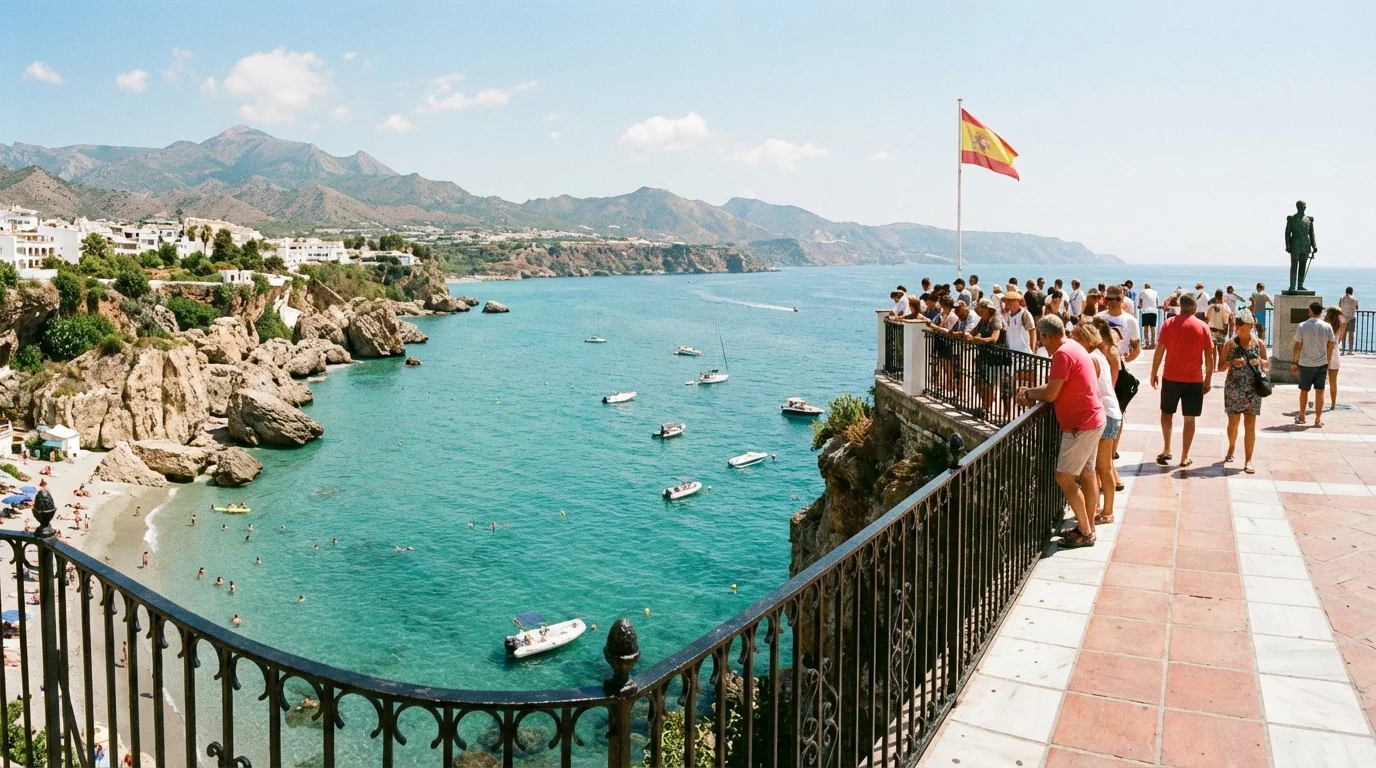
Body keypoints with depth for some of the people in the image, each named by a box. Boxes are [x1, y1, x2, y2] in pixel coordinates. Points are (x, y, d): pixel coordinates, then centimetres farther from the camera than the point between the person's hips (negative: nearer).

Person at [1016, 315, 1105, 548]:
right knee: (1087, 475, 15)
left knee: (1064, 477, -5)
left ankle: (1085, 532, 3)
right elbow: (1055, 386, 13)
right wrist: (1031, 392, 0)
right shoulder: (1073, 347, 12)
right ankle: (1088, 527, 24)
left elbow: (1050, 394, -20)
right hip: (1091, 419, 10)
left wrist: (1029, 394, -2)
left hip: (1081, 424, -10)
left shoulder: (1062, 354, -20)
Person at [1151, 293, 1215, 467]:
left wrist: (1154, 373, 6)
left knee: (1167, 412, 18)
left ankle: (1166, 449, 11)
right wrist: (1208, 379, 7)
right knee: (1189, 418, 6)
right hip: (1194, 380, 0)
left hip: (1171, 377, 0)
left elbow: (1159, 351, -3)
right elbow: (1209, 356, -2)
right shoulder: (1203, 327, -3)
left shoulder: (1169, 324, -3)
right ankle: (1185, 457, 9)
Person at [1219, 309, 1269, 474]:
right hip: (1233, 389, 0)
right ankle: (1232, 448, 37)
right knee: (1233, 423, 8)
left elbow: (1267, 366, 11)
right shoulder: (1231, 344, 0)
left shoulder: (1259, 343, 3)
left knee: (1250, 425, -1)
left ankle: (1248, 461, 3)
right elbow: (1220, 366, 2)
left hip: (1253, 390, 0)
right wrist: (1232, 363, -18)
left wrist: (1261, 362, -11)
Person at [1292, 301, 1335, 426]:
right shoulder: (1327, 327, -4)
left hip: (1305, 364, -1)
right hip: (1322, 364, 1)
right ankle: (1318, 419, 7)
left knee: (1304, 391, 13)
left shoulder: (1302, 326, -10)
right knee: (1319, 392, 5)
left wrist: (1294, 362, 0)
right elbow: (1330, 346, 3)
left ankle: (1301, 416, 25)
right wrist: (1328, 361, 16)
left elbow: (1297, 346, -8)